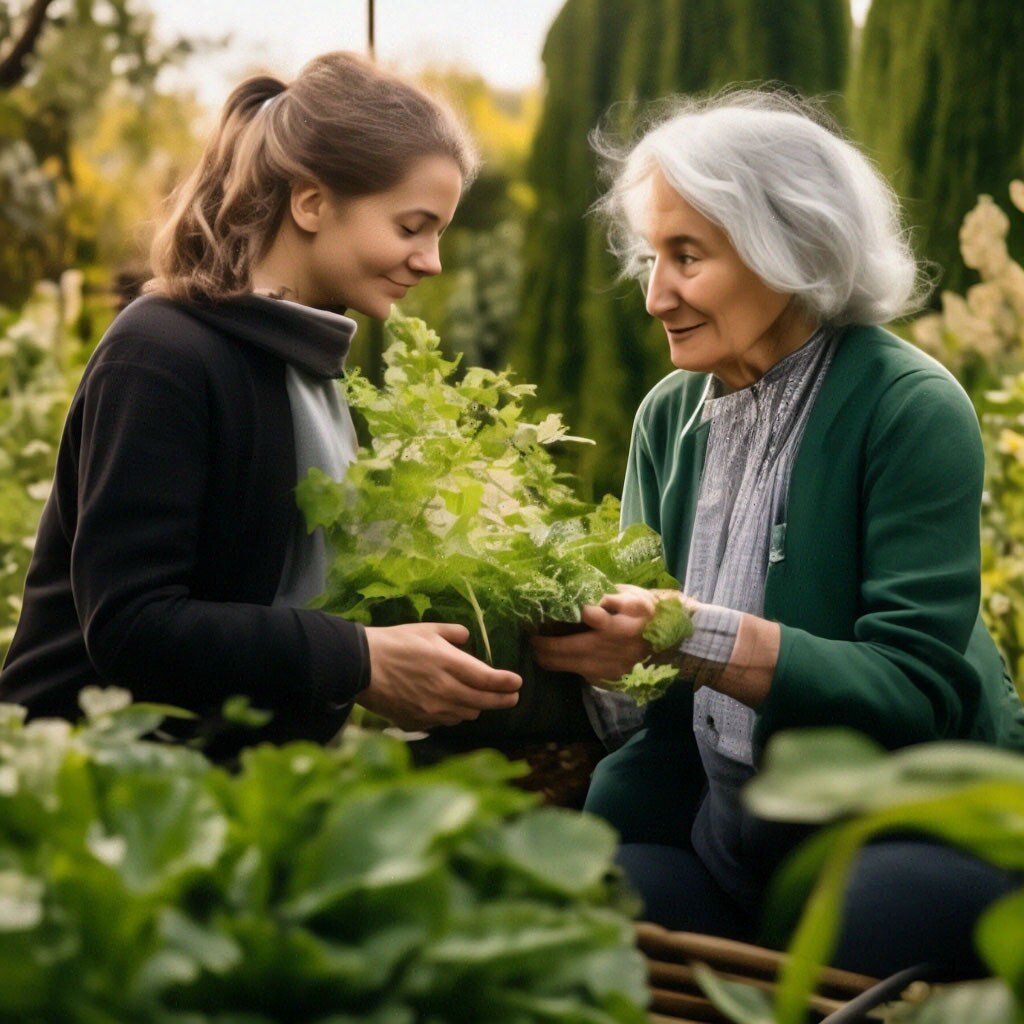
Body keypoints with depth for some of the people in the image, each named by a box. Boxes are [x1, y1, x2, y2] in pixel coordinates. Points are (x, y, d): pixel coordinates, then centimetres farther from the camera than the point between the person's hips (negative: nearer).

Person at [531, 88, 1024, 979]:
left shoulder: (912, 410, -13)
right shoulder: (670, 415, 7)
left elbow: (916, 690, -20)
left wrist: (693, 637, -30)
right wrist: (592, 644, -17)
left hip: (919, 837, -5)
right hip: (725, 835, 5)